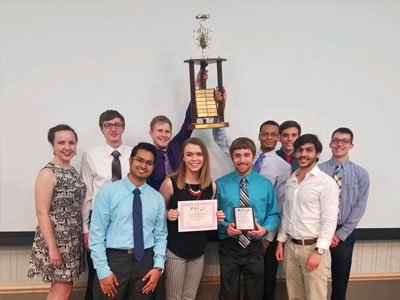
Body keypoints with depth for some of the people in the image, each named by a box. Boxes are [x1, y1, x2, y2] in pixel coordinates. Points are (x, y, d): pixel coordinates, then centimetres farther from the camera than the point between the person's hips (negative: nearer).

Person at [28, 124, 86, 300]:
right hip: (56, 239, -7)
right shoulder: (48, 173, -14)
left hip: (72, 239, 7)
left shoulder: (73, 171, 9)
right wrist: (52, 247, -19)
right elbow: (42, 213, -18)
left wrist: (84, 234, 12)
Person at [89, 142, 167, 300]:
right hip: (114, 260, -3)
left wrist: (158, 266, -4)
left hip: (145, 261, 3)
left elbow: (160, 236, 8)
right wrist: (103, 270, -10)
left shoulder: (158, 198, 6)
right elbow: (96, 234, -6)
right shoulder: (108, 192, -5)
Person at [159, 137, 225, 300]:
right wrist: (168, 214, -20)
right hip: (175, 249, -3)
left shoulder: (211, 186, -1)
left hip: (198, 250, 4)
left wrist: (217, 217, -8)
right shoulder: (170, 183, -13)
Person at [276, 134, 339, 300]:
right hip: (291, 246, 6)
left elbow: (329, 221, -14)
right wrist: (280, 241, 11)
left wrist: (318, 251, -18)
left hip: (313, 247, -6)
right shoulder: (290, 180, 8)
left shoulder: (326, 182, -11)